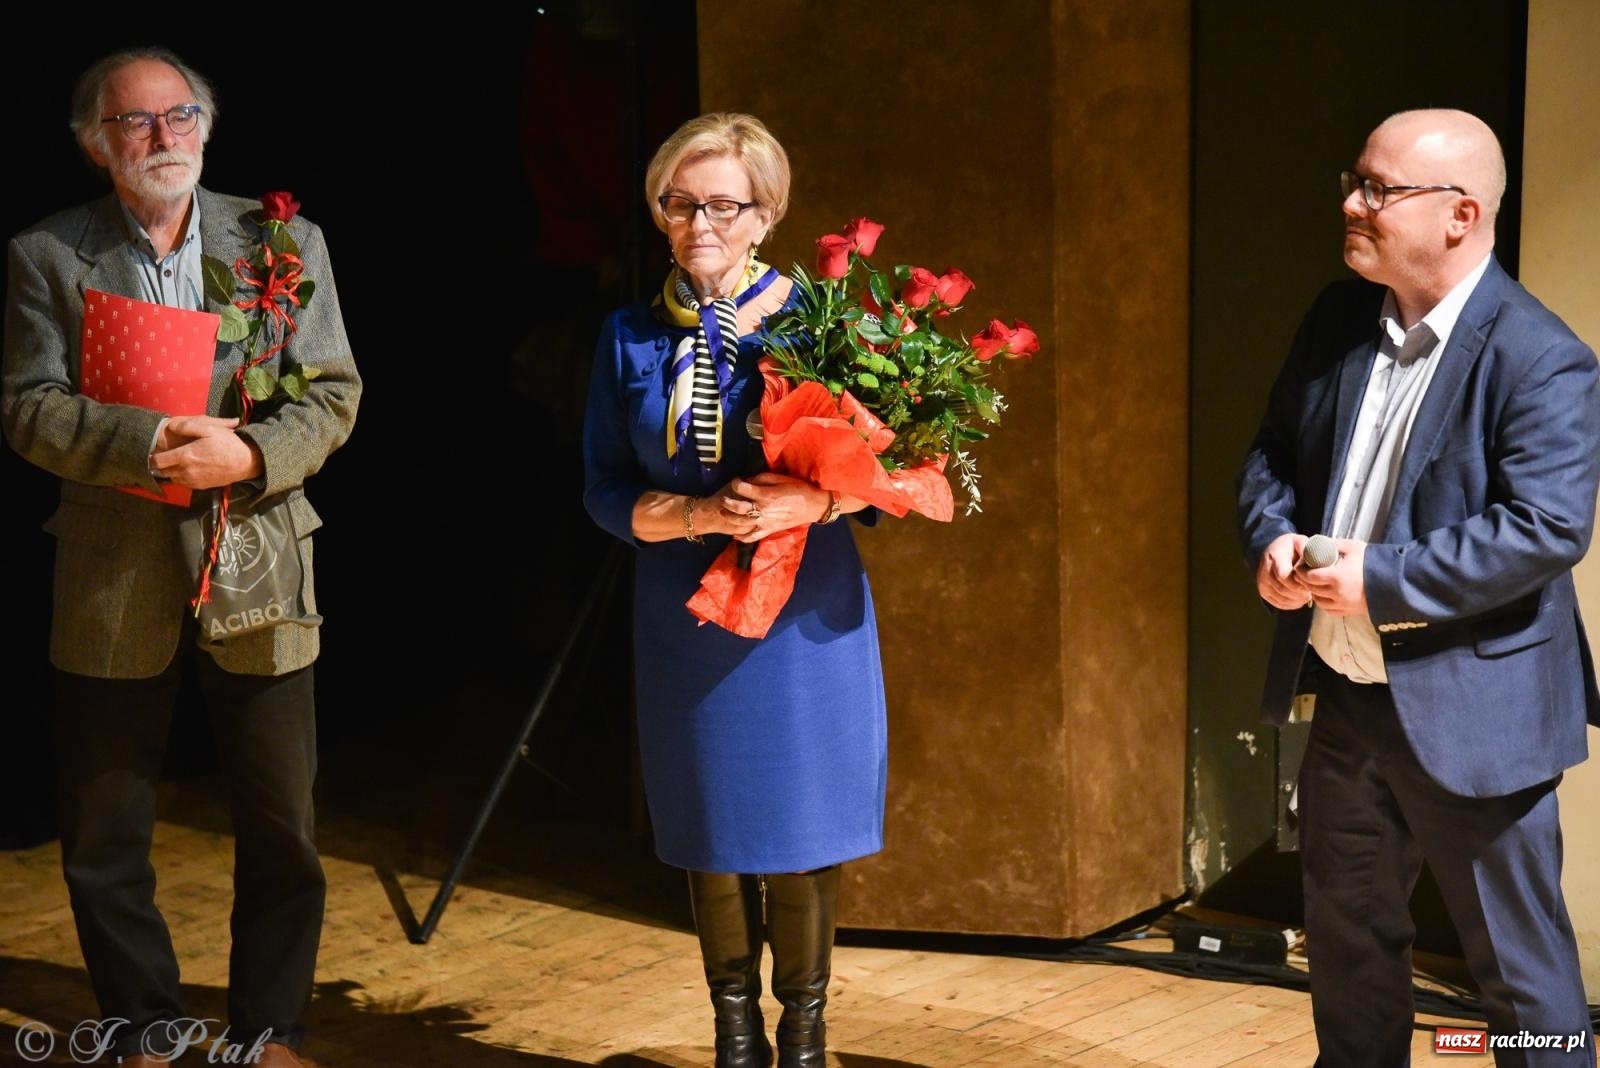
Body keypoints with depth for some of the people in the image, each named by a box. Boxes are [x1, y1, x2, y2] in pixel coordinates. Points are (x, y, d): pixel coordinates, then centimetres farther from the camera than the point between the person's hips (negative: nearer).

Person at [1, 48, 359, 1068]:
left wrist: (248, 456, -19)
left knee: (282, 833, 9)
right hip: (113, 589, 0)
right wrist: (147, 446, -23)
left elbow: (333, 394, -1)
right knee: (104, 841, 9)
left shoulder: (286, 241, 4)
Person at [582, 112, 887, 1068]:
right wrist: (694, 514, -16)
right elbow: (606, 491, 3)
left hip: (805, 617, -2)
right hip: (689, 618, 2)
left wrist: (812, 502, -23)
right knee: (712, 826, 9)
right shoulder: (632, 338, 5)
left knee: (803, 822, 2)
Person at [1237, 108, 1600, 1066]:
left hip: (1471, 714, -7)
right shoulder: (1340, 319, 5)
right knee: (1347, 935, 21)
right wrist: (1274, 538, -9)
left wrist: (1382, 579, -26)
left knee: (1520, 968, 5)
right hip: (1348, 696, 7)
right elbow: (1274, 454, 13)